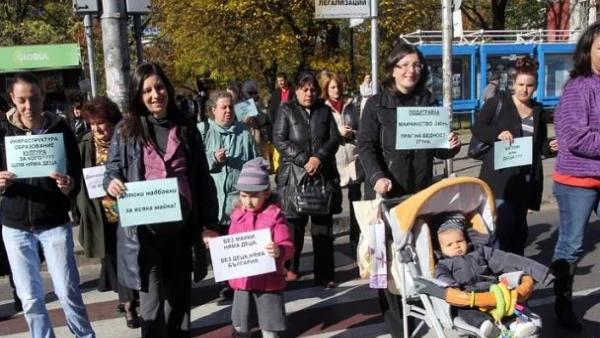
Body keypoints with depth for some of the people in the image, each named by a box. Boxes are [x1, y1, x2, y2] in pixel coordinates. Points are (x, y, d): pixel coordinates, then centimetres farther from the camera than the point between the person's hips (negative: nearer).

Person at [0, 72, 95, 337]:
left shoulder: (60, 129, -5)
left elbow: (76, 174, -5)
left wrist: (69, 185, -28)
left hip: (55, 223, -2)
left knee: (68, 291, 2)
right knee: (30, 296, 8)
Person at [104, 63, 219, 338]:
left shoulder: (186, 129, 7)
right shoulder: (126, 130, 1)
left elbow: (203, 179, 7)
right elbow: (112, 170, 4)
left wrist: (209, 223, 3)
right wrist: (112, 184, -20)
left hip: (182, 226, 2)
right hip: (144, 229, -2)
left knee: (179, 296, 14)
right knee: (152, 300, 0)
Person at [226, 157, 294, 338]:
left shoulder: (275, 215, -9)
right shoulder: (237, 215, 5)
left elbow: (288, 246, -15)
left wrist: (279, 251, -36)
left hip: (268, 281, -4)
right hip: (242, 280, 4)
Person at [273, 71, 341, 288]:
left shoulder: (324, 111, 15)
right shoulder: (286, 111, 6)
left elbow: (334, 138, 7)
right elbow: (279, 140, -4)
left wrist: (318, 157, -10)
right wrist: (304, 160, -12)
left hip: (324, 174, 3)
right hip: (294, 174, -2)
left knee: (323, 225, 3)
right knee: (294, 223, -1)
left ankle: (324, 274, 9)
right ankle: (290, 269, 15)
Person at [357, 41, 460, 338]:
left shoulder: (429, 103, 12)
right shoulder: (377, 104, 1)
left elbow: (435, 150, 16)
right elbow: (366, 146, -7)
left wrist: (449, 146, -7)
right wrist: (377, 176, -22)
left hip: (421, 191, 3)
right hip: (386, 193, -3)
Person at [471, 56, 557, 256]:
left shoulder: (538, 111, 13)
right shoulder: (498, 103, -1)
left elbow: (540, 145, 19)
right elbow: (476, 128, -4)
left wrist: (551, 147, -3)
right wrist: (498, 134, -20)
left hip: (527, 178, 5)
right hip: (500, 176, -5)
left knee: (520, 226, 12)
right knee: (506, 223, -14)